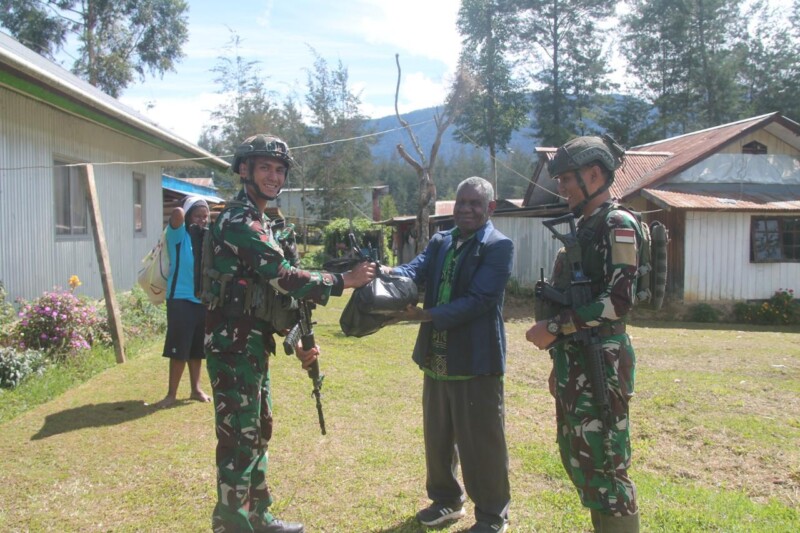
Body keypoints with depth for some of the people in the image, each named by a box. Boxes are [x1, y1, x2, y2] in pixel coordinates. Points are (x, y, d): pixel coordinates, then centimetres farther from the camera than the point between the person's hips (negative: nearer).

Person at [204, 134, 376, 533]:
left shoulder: (259, 222, 17)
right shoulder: (239, 220, -15)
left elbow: (272, 292, 17)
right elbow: (284, 278, -23)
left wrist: (297, 343, 12)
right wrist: (345, 280, -15)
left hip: (253, 342, 10)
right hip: (233, 344, -10)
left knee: (258, 431, 18)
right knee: (238, 438, -2)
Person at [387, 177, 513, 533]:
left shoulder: (499, 246, -10)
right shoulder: (439, 242, 10)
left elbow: (479, 300, -21)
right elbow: (417, 269, -8)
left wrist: (426, 315, -28)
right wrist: (391, 274, -31)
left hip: (476, 360, -6)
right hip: (437, 358, 7)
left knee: (481, 442, 6)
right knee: (437, 436, 19)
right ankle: (446, 499, 39)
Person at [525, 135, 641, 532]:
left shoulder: (618, 224, -11)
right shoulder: (582, 227, 16)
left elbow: (617, 301, -20)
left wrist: (553, 327, -17)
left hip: (601, 364, -9)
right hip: (574, 362, 9)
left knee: (603, 466, -3)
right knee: (576, 457, 16)